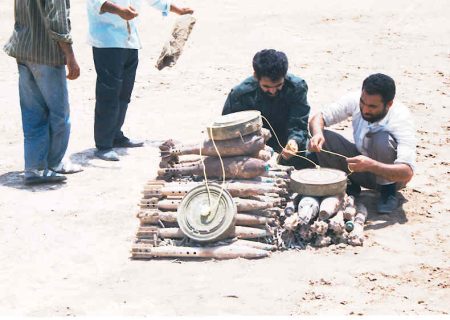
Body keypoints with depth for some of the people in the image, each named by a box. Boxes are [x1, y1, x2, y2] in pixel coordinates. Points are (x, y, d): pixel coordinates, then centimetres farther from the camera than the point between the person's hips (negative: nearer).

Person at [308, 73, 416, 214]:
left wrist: (371, 165, -53)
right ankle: (349, 185, 1)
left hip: (390, 176, -4)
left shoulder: (401, 118, -30)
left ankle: (388, 191, -12)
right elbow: (318, 118, -11)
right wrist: (317, 134, -35)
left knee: (382, 139, -35)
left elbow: (407, 172, -39)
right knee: (323, 138, -20)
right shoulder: (355, 100, -18)